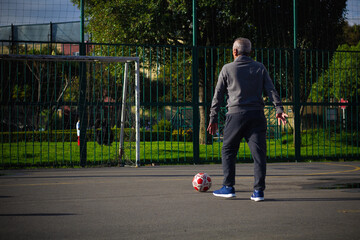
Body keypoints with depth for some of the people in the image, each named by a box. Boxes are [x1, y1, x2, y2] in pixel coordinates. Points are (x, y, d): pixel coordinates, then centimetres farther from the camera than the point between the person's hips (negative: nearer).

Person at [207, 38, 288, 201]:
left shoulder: (227, 69, 6)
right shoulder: (260, 68, 12)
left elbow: (218, 95, 6)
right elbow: (271, 90, 2)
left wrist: (213, 118, 9)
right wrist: (279, 109, -3)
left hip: (236, 114, -2)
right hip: (257, 114, 2)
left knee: (228, 151, 11)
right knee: (258, 152, 1)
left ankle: (228, 187, 10)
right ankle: (258, 190, -2)